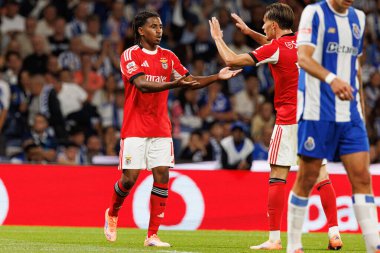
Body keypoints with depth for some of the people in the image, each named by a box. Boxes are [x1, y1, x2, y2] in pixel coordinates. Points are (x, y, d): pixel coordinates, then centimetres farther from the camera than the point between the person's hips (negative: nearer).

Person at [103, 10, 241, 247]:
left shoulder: (168, 56, 9)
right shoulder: (130, 55, -7)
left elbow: (191, 81, 9)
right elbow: (143, 84, -22)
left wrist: (217, 77, -7)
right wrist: (176, 83, -35)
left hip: (161, 129, 4)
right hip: (135, 128, -4)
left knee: (162, 176, -6)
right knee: (129, 178, -6)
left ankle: (153, 235, -2)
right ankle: (112, 214, 25)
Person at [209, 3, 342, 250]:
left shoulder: (275, 49, -8)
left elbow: (232, 60, -7)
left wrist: (218, 38, 9)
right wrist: (249, 31, 34)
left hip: (289, 119, -6)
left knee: (277, 177, -2)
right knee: (321, 175, 5)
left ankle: (274, 237, -5)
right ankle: (334, 232, -1)